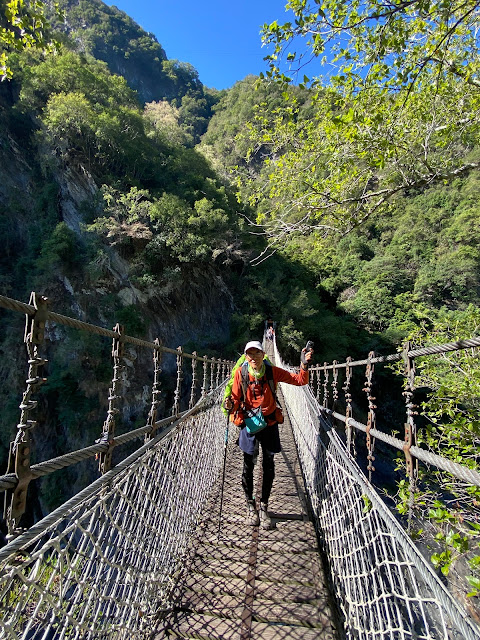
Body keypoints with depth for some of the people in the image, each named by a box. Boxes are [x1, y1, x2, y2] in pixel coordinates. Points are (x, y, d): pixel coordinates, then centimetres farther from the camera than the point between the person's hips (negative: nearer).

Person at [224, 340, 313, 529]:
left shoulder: (273, 372, -8)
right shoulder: (240, 373, -10)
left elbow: (300, 381, -3)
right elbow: (236, 398, -6)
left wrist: (304, 365, -18)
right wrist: (231, 405, -28)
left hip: (269, 423, 1)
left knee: (269, 466, 7)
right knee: (248, 466, 8)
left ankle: (264, 506, 27)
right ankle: (250, 505, 31)